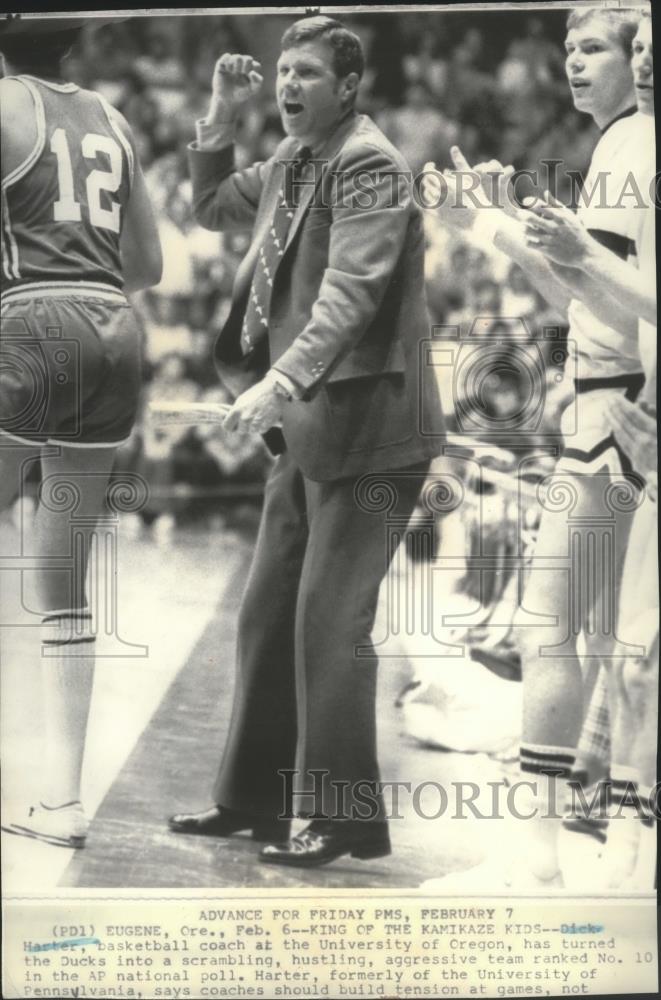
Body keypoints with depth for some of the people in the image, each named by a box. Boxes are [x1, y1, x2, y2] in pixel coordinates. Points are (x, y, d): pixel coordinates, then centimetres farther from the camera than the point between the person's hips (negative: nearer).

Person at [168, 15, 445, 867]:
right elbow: (211, 208, 29)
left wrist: (281, 381, -34)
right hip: (309, 424, 9)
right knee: (267, 615, 12)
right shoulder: (292, 161, 14)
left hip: (363, 422, -9)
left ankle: (341, 818, 3)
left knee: (330, 623, -8)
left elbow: (351, 291, -23)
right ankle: (255, 795, 23)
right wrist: (219, 120, 14)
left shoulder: (367, 163, -12)